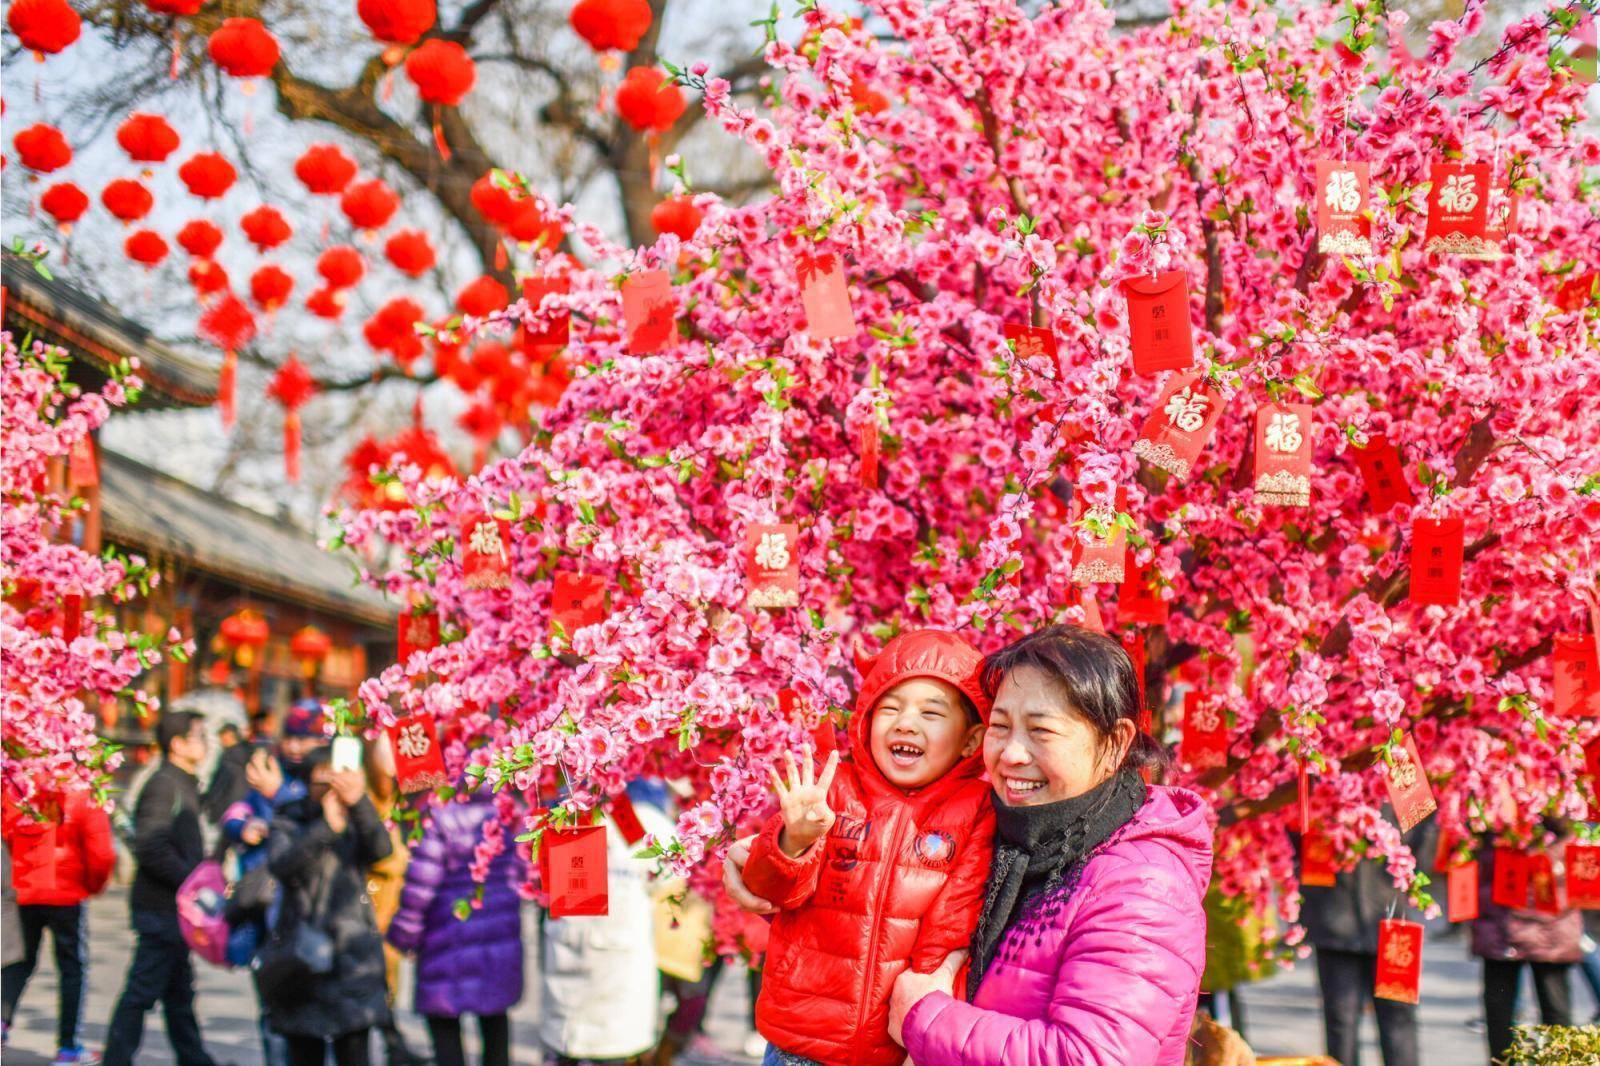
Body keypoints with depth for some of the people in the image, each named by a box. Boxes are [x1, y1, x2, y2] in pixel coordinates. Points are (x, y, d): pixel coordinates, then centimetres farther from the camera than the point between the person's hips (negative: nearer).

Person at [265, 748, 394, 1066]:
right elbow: (280, 864, -18)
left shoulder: (357, 825, 6)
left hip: (352, 958, 0)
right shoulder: (289, 825, 3)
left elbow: (381, 848, -17)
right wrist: (327, 828, -32)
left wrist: (358, 802, -35)